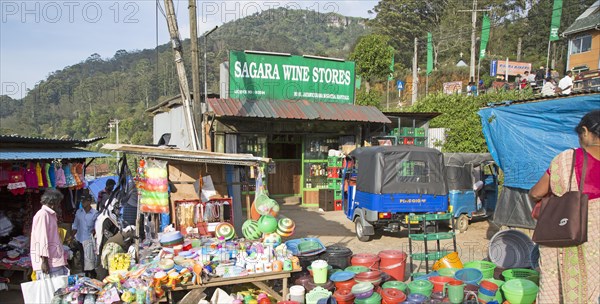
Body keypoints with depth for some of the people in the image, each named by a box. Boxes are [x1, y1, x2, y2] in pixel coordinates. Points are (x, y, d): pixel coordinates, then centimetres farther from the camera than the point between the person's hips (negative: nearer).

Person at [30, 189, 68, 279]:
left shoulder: (51, 214, 18)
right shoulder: (42, 214, -10)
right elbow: (42, 239, -15)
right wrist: (44, 260, -18)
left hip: (56, 260, 9)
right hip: (48, 261, -9)